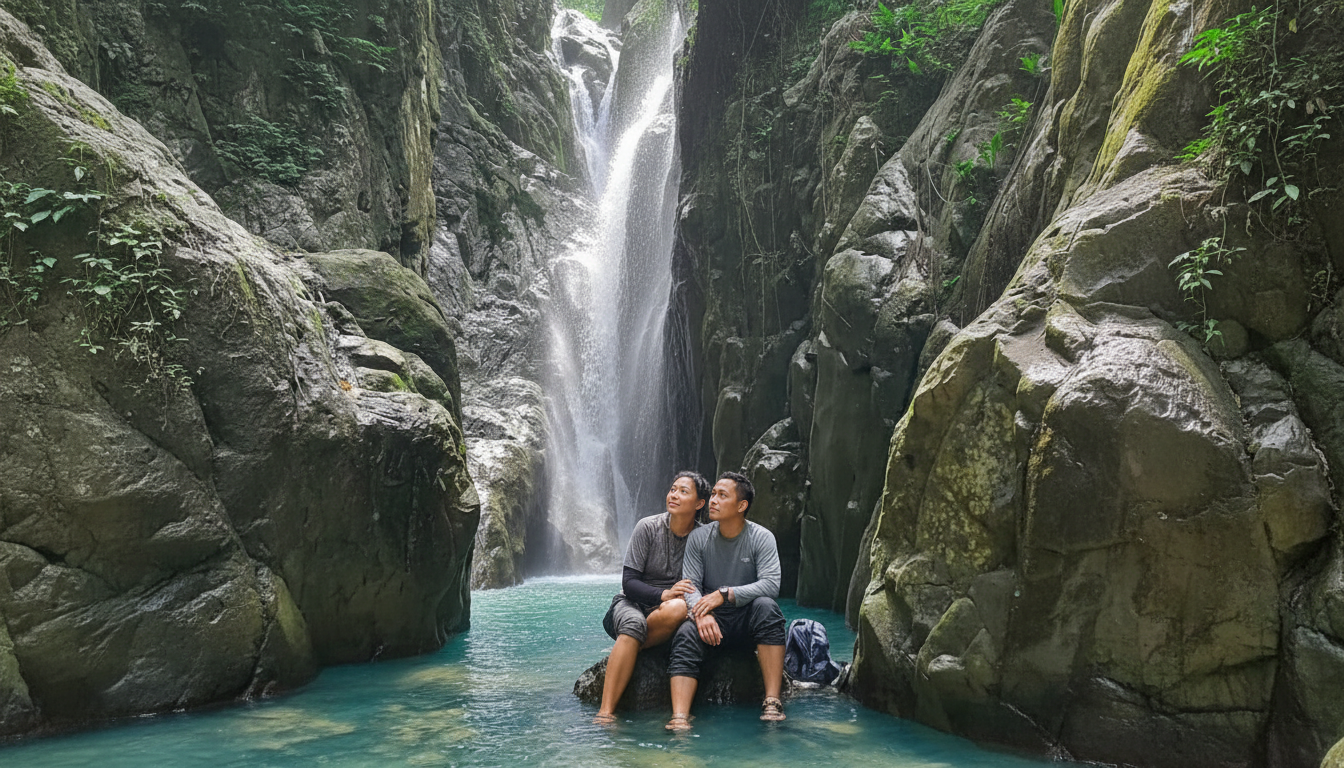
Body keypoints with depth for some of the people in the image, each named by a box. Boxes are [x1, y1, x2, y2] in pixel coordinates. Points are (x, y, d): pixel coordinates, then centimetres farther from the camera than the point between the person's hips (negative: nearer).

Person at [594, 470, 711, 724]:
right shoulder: (648, 527, -5)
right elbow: (628, 582, -8)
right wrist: (663, 594, -25)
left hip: (663, 609, 1)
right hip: (632, 603, -1)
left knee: (679, 609, -35)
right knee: (633, 623, -37)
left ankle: (621, 655, -18)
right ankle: (606, 710, -39)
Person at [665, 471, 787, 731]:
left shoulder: (761, 537, -7)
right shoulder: (699, 538, 0)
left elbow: (771, 584, -20)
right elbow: (690, 586, -7)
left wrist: (724, 594, -29)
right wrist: (702, 613, -29)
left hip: (747, 618, -1)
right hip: (713, 621, 2)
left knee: (766, 606, -32)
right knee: (686, 635, -28)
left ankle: (772, 701, -34)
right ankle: (680, 719, -42)